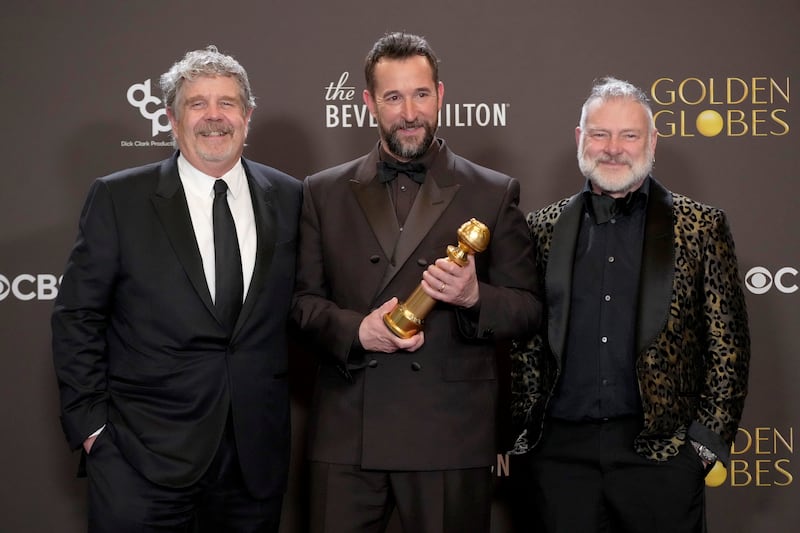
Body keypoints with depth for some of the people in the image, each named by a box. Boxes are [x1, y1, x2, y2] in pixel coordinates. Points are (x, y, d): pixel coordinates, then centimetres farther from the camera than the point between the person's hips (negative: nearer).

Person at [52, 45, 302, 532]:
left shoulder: (288, 198, 5)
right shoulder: (119, 198, -2)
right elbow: (78, 316, -1)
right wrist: (90, 421, -5)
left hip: (256, 452, 3)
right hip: (144, 455, -2)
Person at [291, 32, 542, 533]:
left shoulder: (494, 194, 5)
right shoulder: (324, 193, 10)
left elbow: (529, 307, 5)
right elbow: (302, 298, 9)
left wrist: (473, 296, -15)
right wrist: (356, 331, -10)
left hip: (452, 435, -1)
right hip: (346, 433, 1)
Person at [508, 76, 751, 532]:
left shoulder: (701, 227, 4)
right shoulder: (544, 229, 9)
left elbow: (727, 343, 2)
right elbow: (524, 340, 11)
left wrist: (708, 439, -3)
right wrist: (520, 432, 5)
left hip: (661, 450, -1)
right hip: (558, 452, 2)